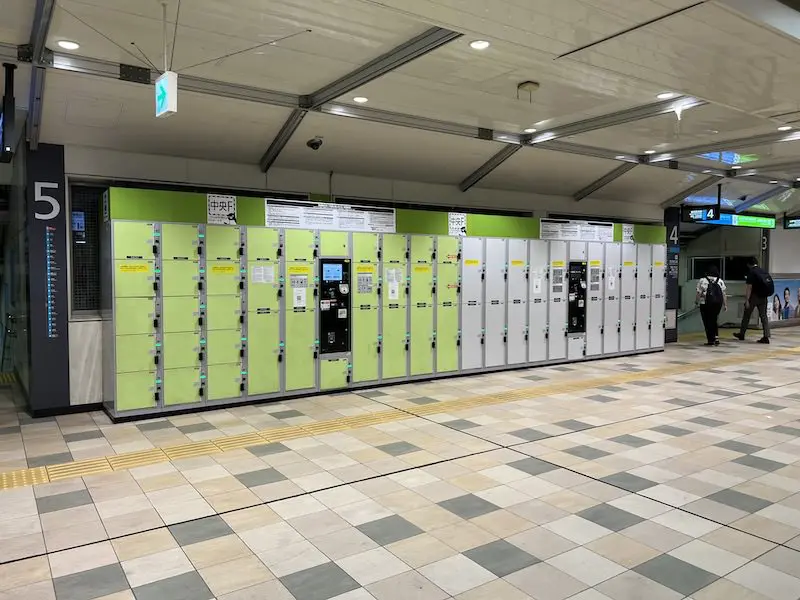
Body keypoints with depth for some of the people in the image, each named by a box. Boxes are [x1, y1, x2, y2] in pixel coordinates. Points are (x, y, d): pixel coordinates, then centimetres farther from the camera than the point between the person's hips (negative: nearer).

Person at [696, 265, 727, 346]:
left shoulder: (702, 281, -5)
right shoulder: (720, 281, 4)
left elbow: (699, 293, -6)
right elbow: (724, 294, 2)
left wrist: (697, 301, 9)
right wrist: (725, 304, 6)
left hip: (705, 304, -3)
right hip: (717, 304, 3)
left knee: (708, 322, 4)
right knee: (714, 321, 19)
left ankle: (711, 340, 3)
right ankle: (716, 337, 6)